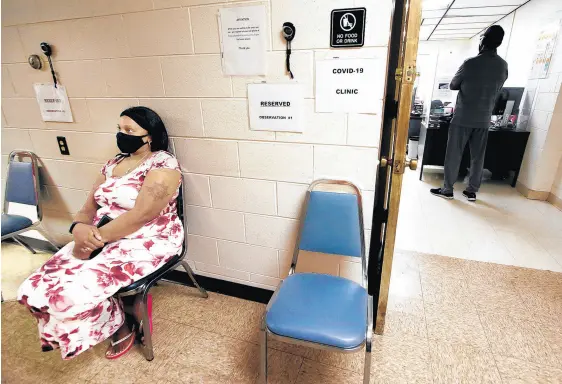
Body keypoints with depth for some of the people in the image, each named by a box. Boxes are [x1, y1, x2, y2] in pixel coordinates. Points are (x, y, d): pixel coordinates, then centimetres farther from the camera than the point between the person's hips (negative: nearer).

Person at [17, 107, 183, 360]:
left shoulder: (163, 165, -13)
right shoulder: (113, 164, 13)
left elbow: (141, 215, -21)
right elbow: (90, 206, 10)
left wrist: (97, 238, -18)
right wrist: (80, 228, -11)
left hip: (146, 242, -8)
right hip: (99, 239, 8)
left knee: (72, 293, -22)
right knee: (36, 288, -3)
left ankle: (121, 322, 10)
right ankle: (126, 307, 12)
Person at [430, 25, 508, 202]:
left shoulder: (471, 63, -13)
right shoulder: (503, 66, 4)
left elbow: (453, 86, 0)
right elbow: (497, 89, 17)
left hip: (463, 118, -5)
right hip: (484, 119, 5)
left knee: (453, 154, 3)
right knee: (478, 156, 10)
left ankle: (447, 189, 8)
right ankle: (472, 191, 18)